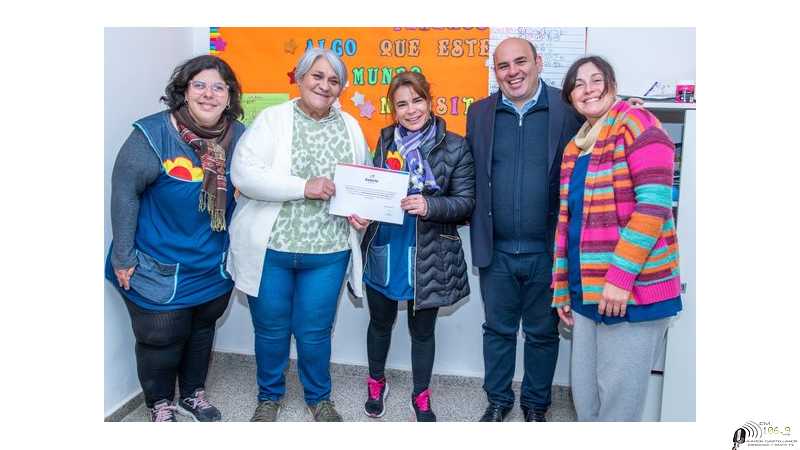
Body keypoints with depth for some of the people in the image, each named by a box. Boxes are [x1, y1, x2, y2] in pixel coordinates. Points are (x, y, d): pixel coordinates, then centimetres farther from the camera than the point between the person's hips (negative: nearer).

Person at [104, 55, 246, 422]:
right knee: (161, 337, 11)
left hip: (215, 265, 4)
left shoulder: (239, 136, -5)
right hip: (160, 267, -4)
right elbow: (124, 192, -14)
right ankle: (160, 403, 37)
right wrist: (123, 255, -12)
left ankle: (192, 394, 45)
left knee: (202, 330, 21)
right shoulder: (153, 134, -18)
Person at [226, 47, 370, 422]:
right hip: (270, 247, -2)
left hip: (328, 251, 2)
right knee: (271, 329, 13)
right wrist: (303, 187, -22)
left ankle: (318, 397, 36)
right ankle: (269, 396, 38)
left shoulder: (350, 126, 7)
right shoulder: (273, 118, -5)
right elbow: (243, 173, -15)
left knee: (314, 331, 10)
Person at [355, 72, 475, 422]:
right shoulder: (386, 140, 3)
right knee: (380, 321, 20)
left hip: (427, 257, -3)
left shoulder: (455, 146, -9)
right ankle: (376, 383, 45)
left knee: (422, 329, 14)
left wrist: (429, 205, -27)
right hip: (382, 249, 3)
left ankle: (421, 396, 36)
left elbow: (466, 202, -10)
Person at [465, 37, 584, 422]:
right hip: (496, 250, 2)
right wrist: (478, 235, 0)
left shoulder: (568, 110, -5)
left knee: (542, 334, 14)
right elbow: (469, 177, 6)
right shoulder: (480, 113, 4)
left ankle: (535, 405, 35)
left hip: (547, 250, -2)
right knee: (497, 330, 16)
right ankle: (498, 400, 36)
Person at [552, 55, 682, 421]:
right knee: (584, 393, 15)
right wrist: (561, 289, 16)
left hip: (632, 288, -7)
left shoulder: (636, 123, -6)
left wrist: (621, 276, -20)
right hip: (586, 290, 7)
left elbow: (655, 202, -16)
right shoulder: (574, 148, 16)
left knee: (618, 397, 2)